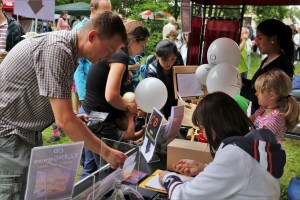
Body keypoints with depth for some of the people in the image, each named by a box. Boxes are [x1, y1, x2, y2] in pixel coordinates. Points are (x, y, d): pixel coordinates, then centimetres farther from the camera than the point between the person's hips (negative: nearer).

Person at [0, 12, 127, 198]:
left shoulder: (67, 46, 4)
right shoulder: (57, 49, -26)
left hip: (26, 131, 10)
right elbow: (64, 120, -28)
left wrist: (72, 117, 3)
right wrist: (107, 152, -22)